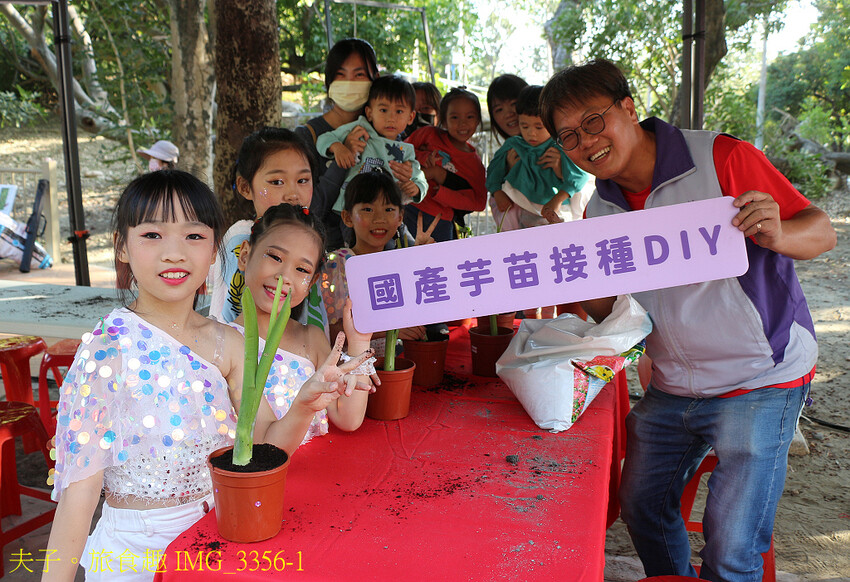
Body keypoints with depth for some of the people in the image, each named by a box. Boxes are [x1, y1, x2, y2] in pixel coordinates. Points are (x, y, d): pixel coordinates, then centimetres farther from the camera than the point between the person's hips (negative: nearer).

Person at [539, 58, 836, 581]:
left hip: (759, 384, -5)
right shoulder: (601, 210, 2)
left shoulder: (721, 158, -15)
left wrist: (776, 234, -34)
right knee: (642, 506, 15)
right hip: (671, 389, 6)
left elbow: (822, 231, -11)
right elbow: (602, 310, 7)